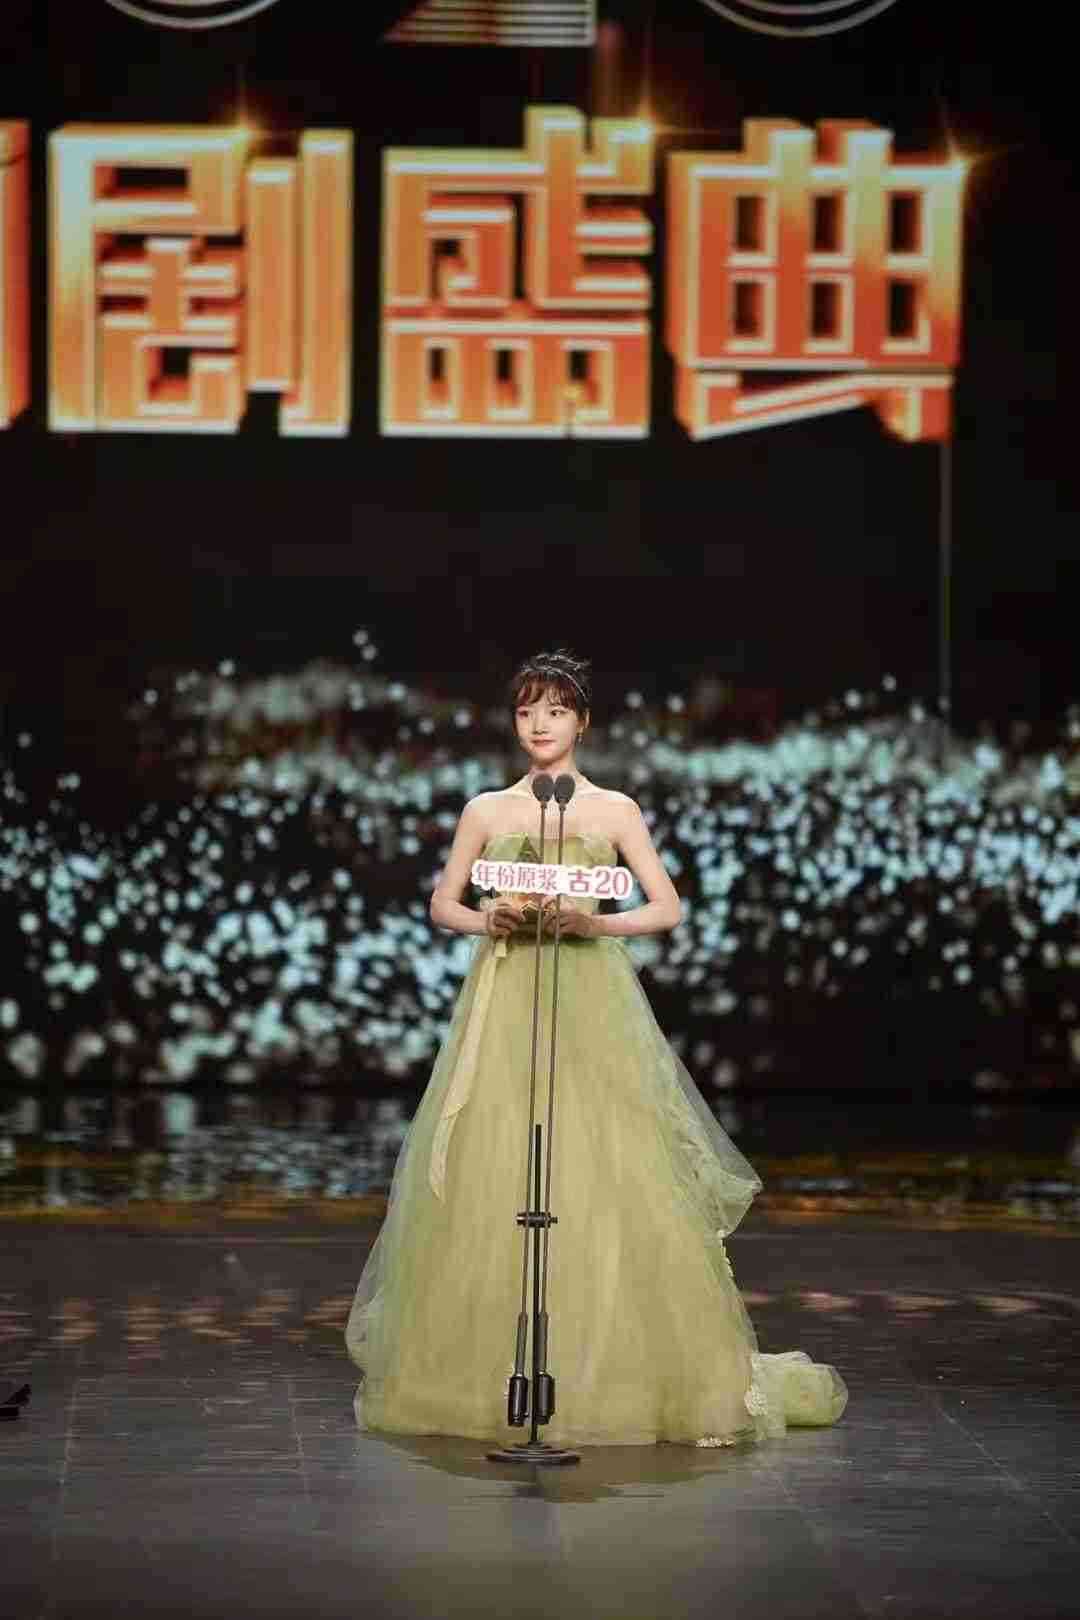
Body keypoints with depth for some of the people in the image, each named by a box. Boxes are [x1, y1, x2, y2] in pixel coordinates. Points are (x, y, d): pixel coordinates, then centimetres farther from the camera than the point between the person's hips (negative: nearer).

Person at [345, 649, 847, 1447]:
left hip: (592, 1003, -1)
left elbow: (668, 908, 3)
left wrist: (597, 922, -13)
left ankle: (631, 1369, 0)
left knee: (614, 1180, -9)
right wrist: (487, 919, -7)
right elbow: (442, 905, 14)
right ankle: (485, 1373, 5)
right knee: (488, 1186, -4)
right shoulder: (486, 811, 10)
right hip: (503, 1005, 2)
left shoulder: (615, 810, 6)